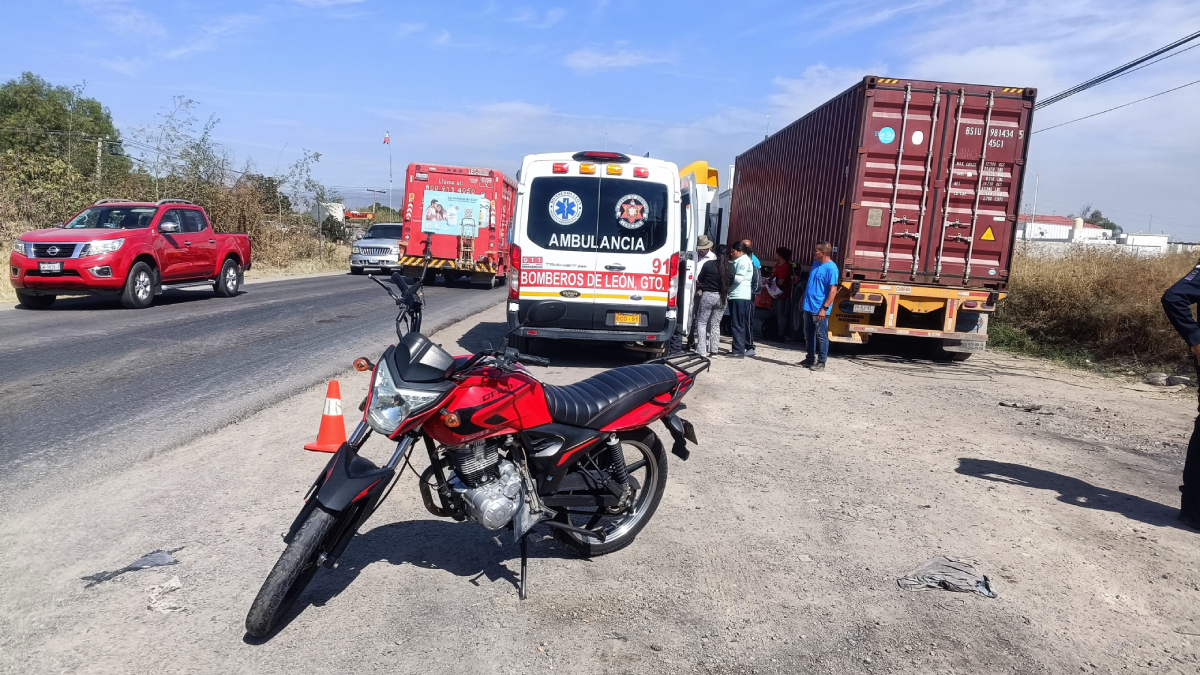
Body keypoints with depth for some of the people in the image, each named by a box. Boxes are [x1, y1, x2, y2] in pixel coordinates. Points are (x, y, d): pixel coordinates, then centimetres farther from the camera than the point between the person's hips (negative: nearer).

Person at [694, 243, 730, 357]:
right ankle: (713, 350, 13)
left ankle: (701, 350, -2)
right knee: (716, 324, 13)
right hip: (722, 297, 3)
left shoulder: (708, 265, -9)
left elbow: (699, 279, 0)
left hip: (708, 296, -3)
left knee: (701, 323, 6)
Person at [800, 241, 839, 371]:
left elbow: (833, 290, -18)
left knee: (821, 335, 1)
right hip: (808, 306, 8)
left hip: (820, 309, -8)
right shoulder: (815, 264, 11)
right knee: (808, 334, 15)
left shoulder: (831, 268, -15)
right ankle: (810, 358, 27)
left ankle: (821, 362, 9)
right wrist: (803, 299, 20)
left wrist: (824, 308, -22)